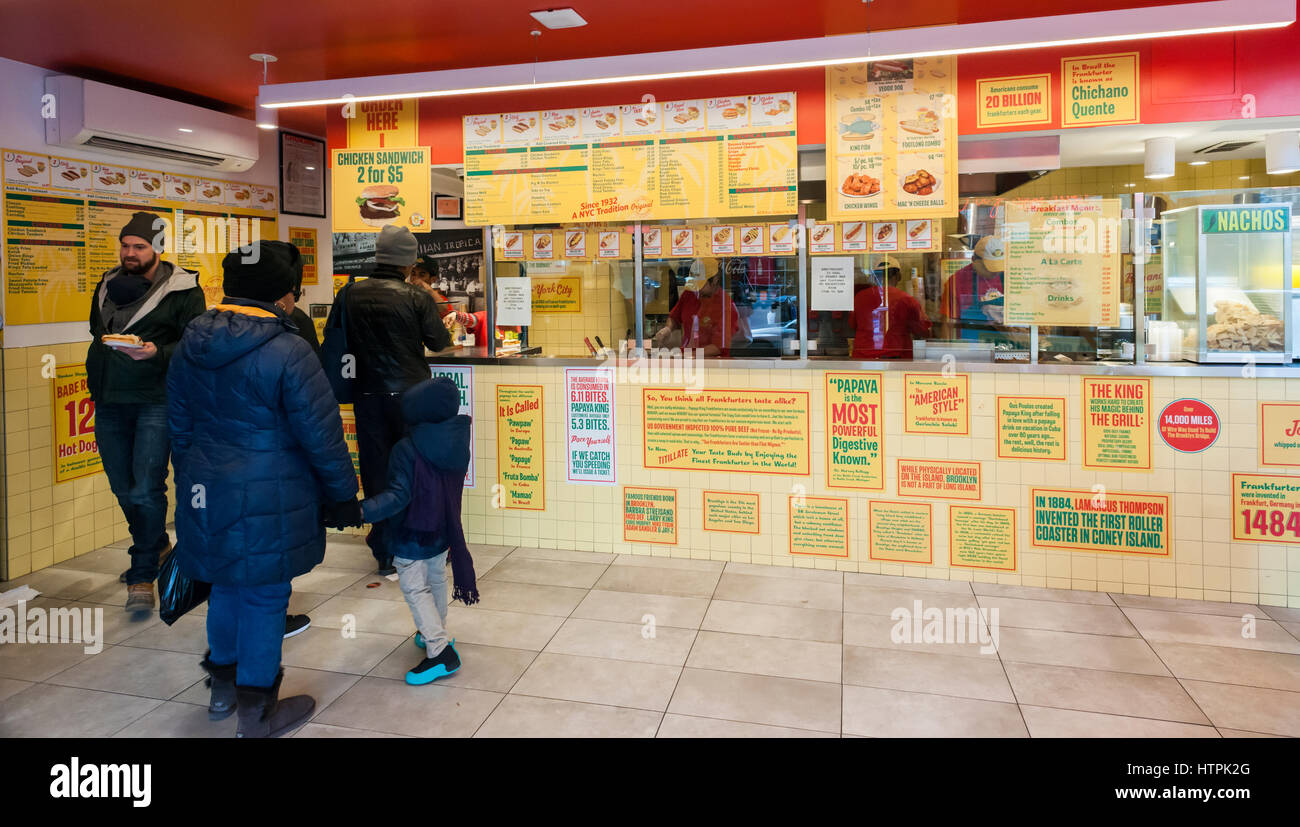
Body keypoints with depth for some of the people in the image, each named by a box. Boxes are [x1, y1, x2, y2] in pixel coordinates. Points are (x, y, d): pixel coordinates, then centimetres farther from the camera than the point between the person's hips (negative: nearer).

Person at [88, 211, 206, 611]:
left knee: (147, 489, -10)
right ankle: (158, 547, 37)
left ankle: (143, 575, 3)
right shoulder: (107, 285, 13)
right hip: (109, 402, 7)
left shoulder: (183, 290, -5)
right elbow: (96, 331, 27)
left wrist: (158, 352, -24)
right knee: (124, 489, 14)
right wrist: (96, 376, 14)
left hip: (155, 402, -6)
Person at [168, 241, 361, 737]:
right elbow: (321, 434, -15)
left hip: (206, 492, 7)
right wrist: (343, 495, -5)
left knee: (226, 584, 23)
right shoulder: (287, 351, -18)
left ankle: (223, 687, 41)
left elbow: (179, 427, 15)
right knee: (265, 595, 6)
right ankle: (257, 713, 19)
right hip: (268, 499, -7)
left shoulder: (189, 347, 6)